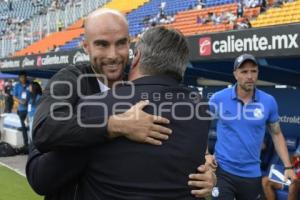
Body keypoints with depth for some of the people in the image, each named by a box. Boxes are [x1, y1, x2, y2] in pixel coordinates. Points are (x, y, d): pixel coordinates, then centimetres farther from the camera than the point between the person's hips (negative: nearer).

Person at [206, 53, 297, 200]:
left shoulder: (269, 102, -3)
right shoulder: (218, 98, -7)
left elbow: (276, 134, 8)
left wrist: (288, 166, 2)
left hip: (252, 174, 2)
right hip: (222, 171, -2)